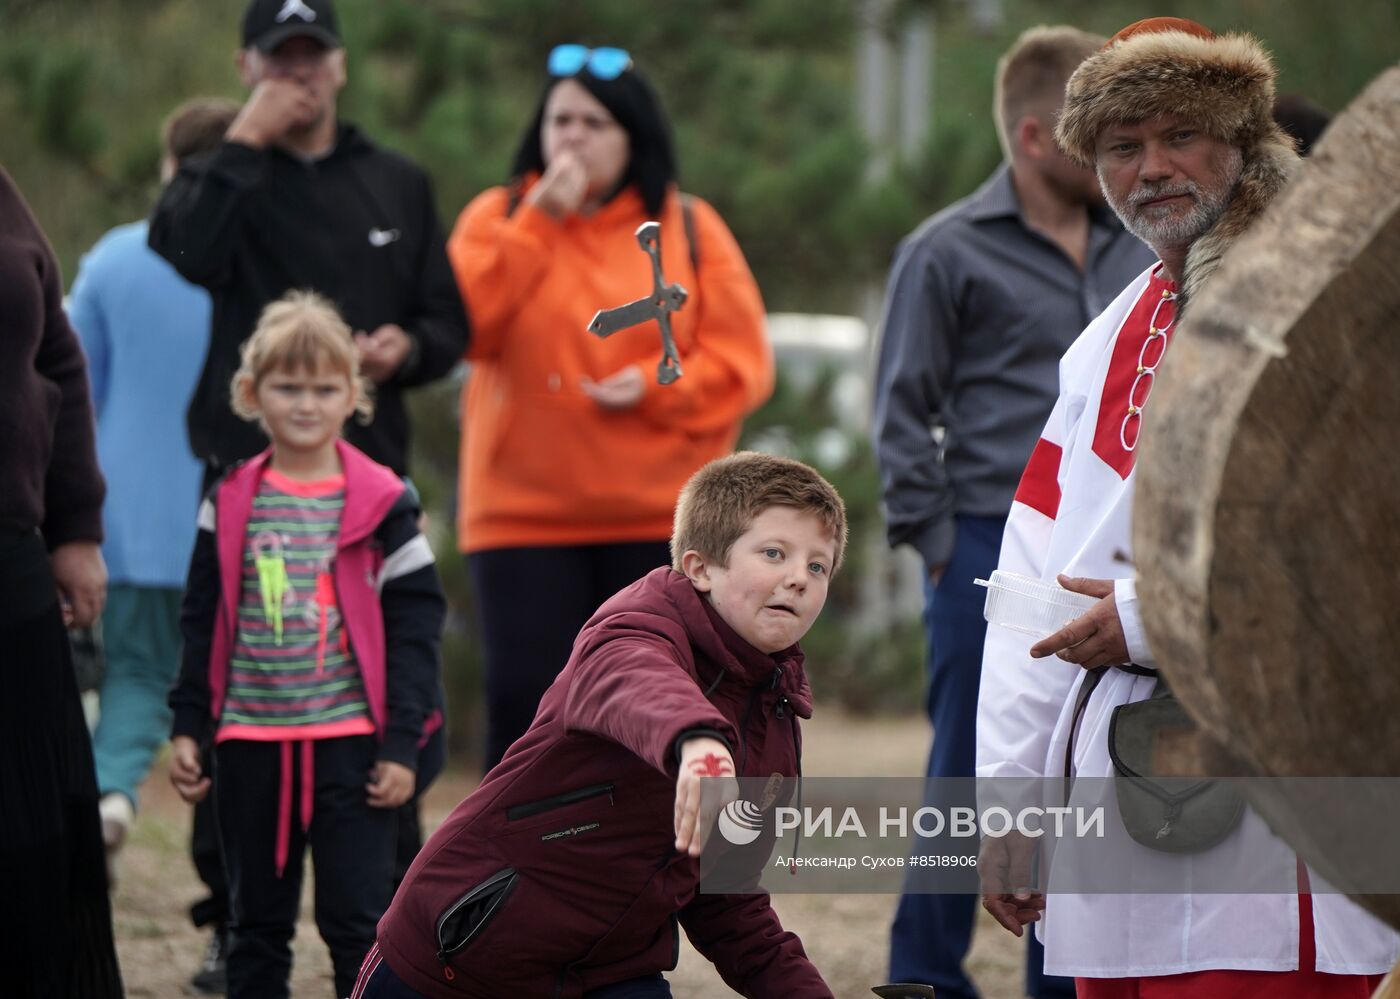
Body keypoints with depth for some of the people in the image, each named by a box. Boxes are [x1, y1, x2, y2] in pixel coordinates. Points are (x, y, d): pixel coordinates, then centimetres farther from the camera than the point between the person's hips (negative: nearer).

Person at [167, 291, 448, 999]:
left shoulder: (381, 503, -1)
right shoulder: (229, 504, 6)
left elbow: (415, 627, -1)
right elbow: (201, 625, 11)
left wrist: (402, 744, -6)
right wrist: (186, 725, 5)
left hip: (351, 743, -3)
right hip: (250, 745, 3)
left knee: (357, 919, -3)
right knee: (256, 922, 10)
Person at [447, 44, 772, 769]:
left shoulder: (688, 227, 8)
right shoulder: (499, 217, 8)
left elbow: (741, 361, 3)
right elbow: (464, 324, -10)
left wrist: (657, 387, -13)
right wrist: (538, 222, -12)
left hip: (661, 518, 0)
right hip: (524, 517, 0)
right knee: (527, 702, -5)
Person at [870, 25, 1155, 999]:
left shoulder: (1142, 247, 10)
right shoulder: (950, 252, -3)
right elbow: (903, 412, 0)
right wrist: (935, 543, -5)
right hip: (995, 558, -4)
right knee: (972, 783, 1)